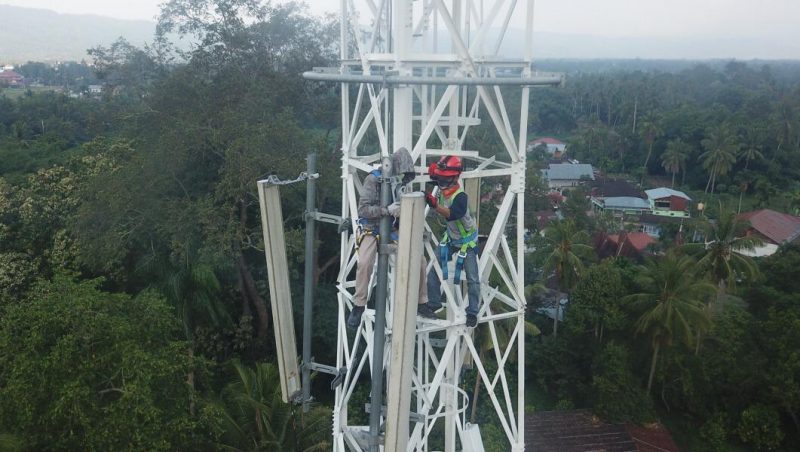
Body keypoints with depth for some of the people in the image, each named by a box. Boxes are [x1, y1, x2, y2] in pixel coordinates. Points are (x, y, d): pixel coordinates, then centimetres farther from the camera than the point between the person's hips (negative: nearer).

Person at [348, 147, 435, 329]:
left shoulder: (401, 183, -1)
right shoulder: (373, 180, -16)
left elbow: (402, 210, 8)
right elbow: (363, 209, -21)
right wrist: (387, 210, -32)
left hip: (393, 231, 5)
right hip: (372, 230, -5)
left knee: (419, 260, 0)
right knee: (365, 263, -30)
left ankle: (420, 303, 18)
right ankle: (358, 307, -13)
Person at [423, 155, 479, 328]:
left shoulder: (460, 196, -33)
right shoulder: (443, 188, -13)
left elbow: (451, 214, -51)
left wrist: (435, 204, -63)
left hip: (467, 240, -7)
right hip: (451, 238, 7)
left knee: (472, 278, -2)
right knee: (434, 271, 4)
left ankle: (472, 312, 9)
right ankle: (434, 304, 18)